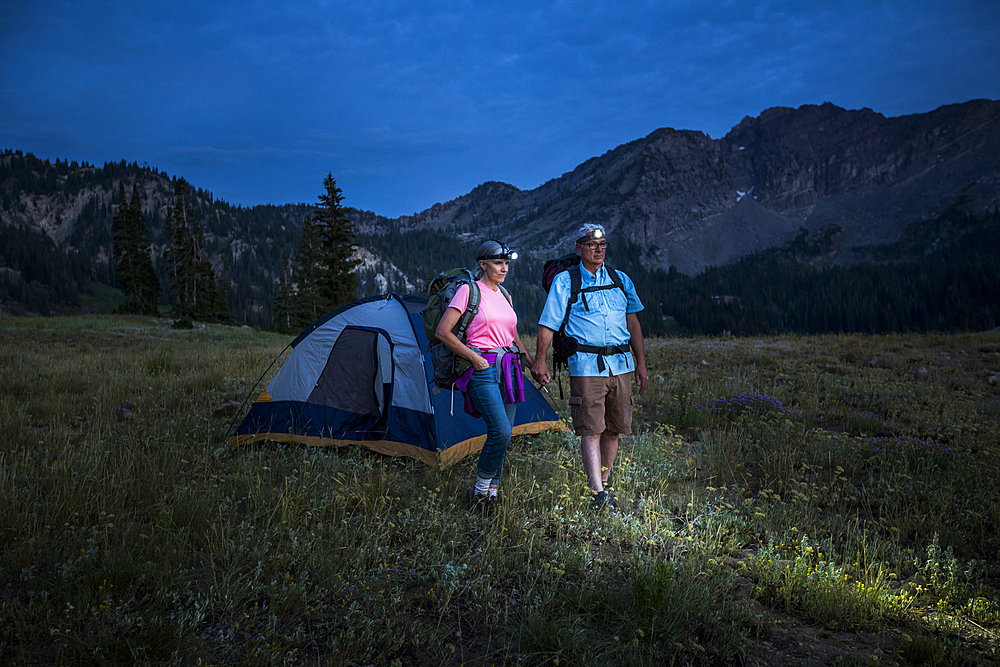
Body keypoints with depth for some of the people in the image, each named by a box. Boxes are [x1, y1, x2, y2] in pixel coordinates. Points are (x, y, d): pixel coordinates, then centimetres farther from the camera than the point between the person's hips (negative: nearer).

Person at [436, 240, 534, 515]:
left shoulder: (504, 295, 17)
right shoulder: (469, 290, -4)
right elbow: (443, 331, -9)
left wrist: (534, 364, 19)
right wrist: (474, 357, -12)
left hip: (508, 368, 7)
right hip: (483, 369, -7)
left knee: (503, 435, 5)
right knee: (500, 431, -18)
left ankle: (491, 494, 16)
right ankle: (479, 491, 0)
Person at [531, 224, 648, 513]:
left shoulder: (621, 280, 13)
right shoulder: (564, 281, 1)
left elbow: (633, 323, 17)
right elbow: (548, 325, 2)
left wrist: (641, 364, 14)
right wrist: (539, 361, -3)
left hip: (621, 365, 4)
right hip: (586, 366, -4)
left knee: (614, 429, 9)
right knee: (591, 430, -10)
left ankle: (603, 480, 25)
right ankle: (599, 495, -11)